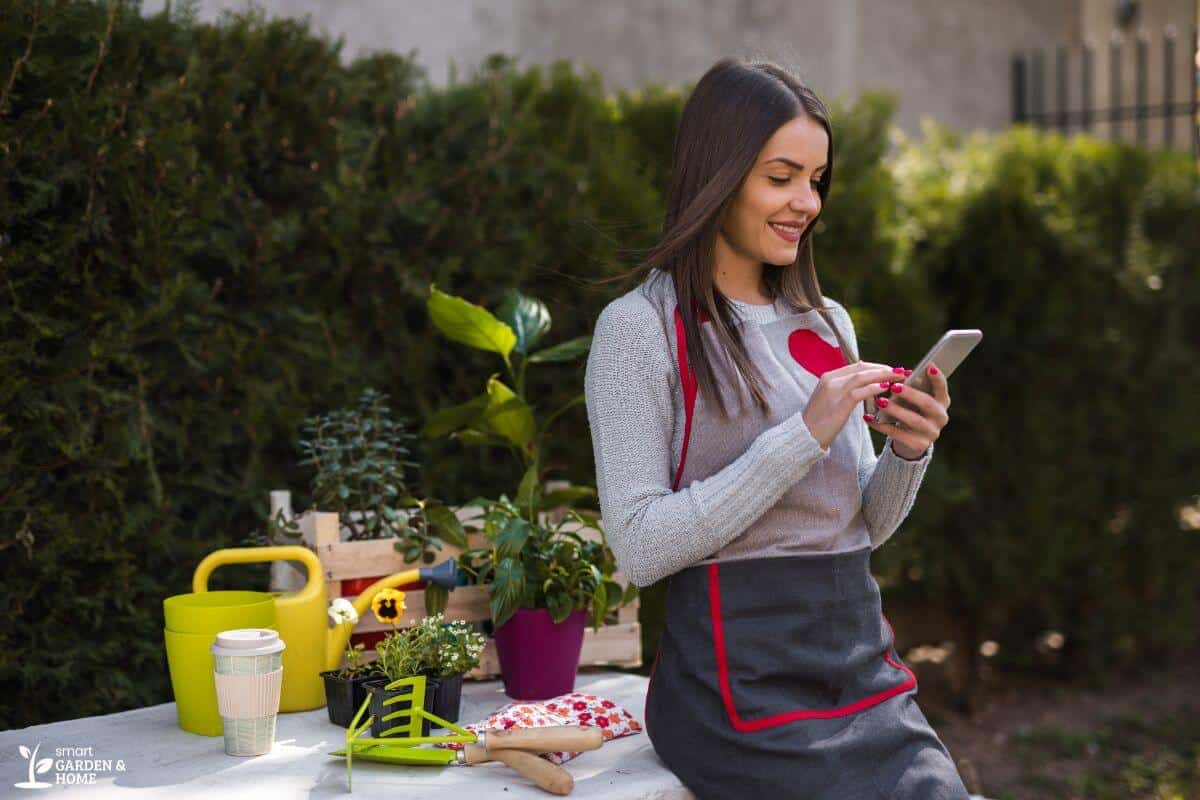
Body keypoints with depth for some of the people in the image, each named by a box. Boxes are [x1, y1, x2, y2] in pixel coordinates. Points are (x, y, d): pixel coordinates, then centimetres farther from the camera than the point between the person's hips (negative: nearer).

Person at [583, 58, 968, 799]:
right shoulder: (640, 327, -6)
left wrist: (907, 456, -5)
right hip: (743, 676, -6)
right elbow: (640, 546, -14)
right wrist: (803, 436, -18)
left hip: (863, 664, 6)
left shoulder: (827, 323, 14)